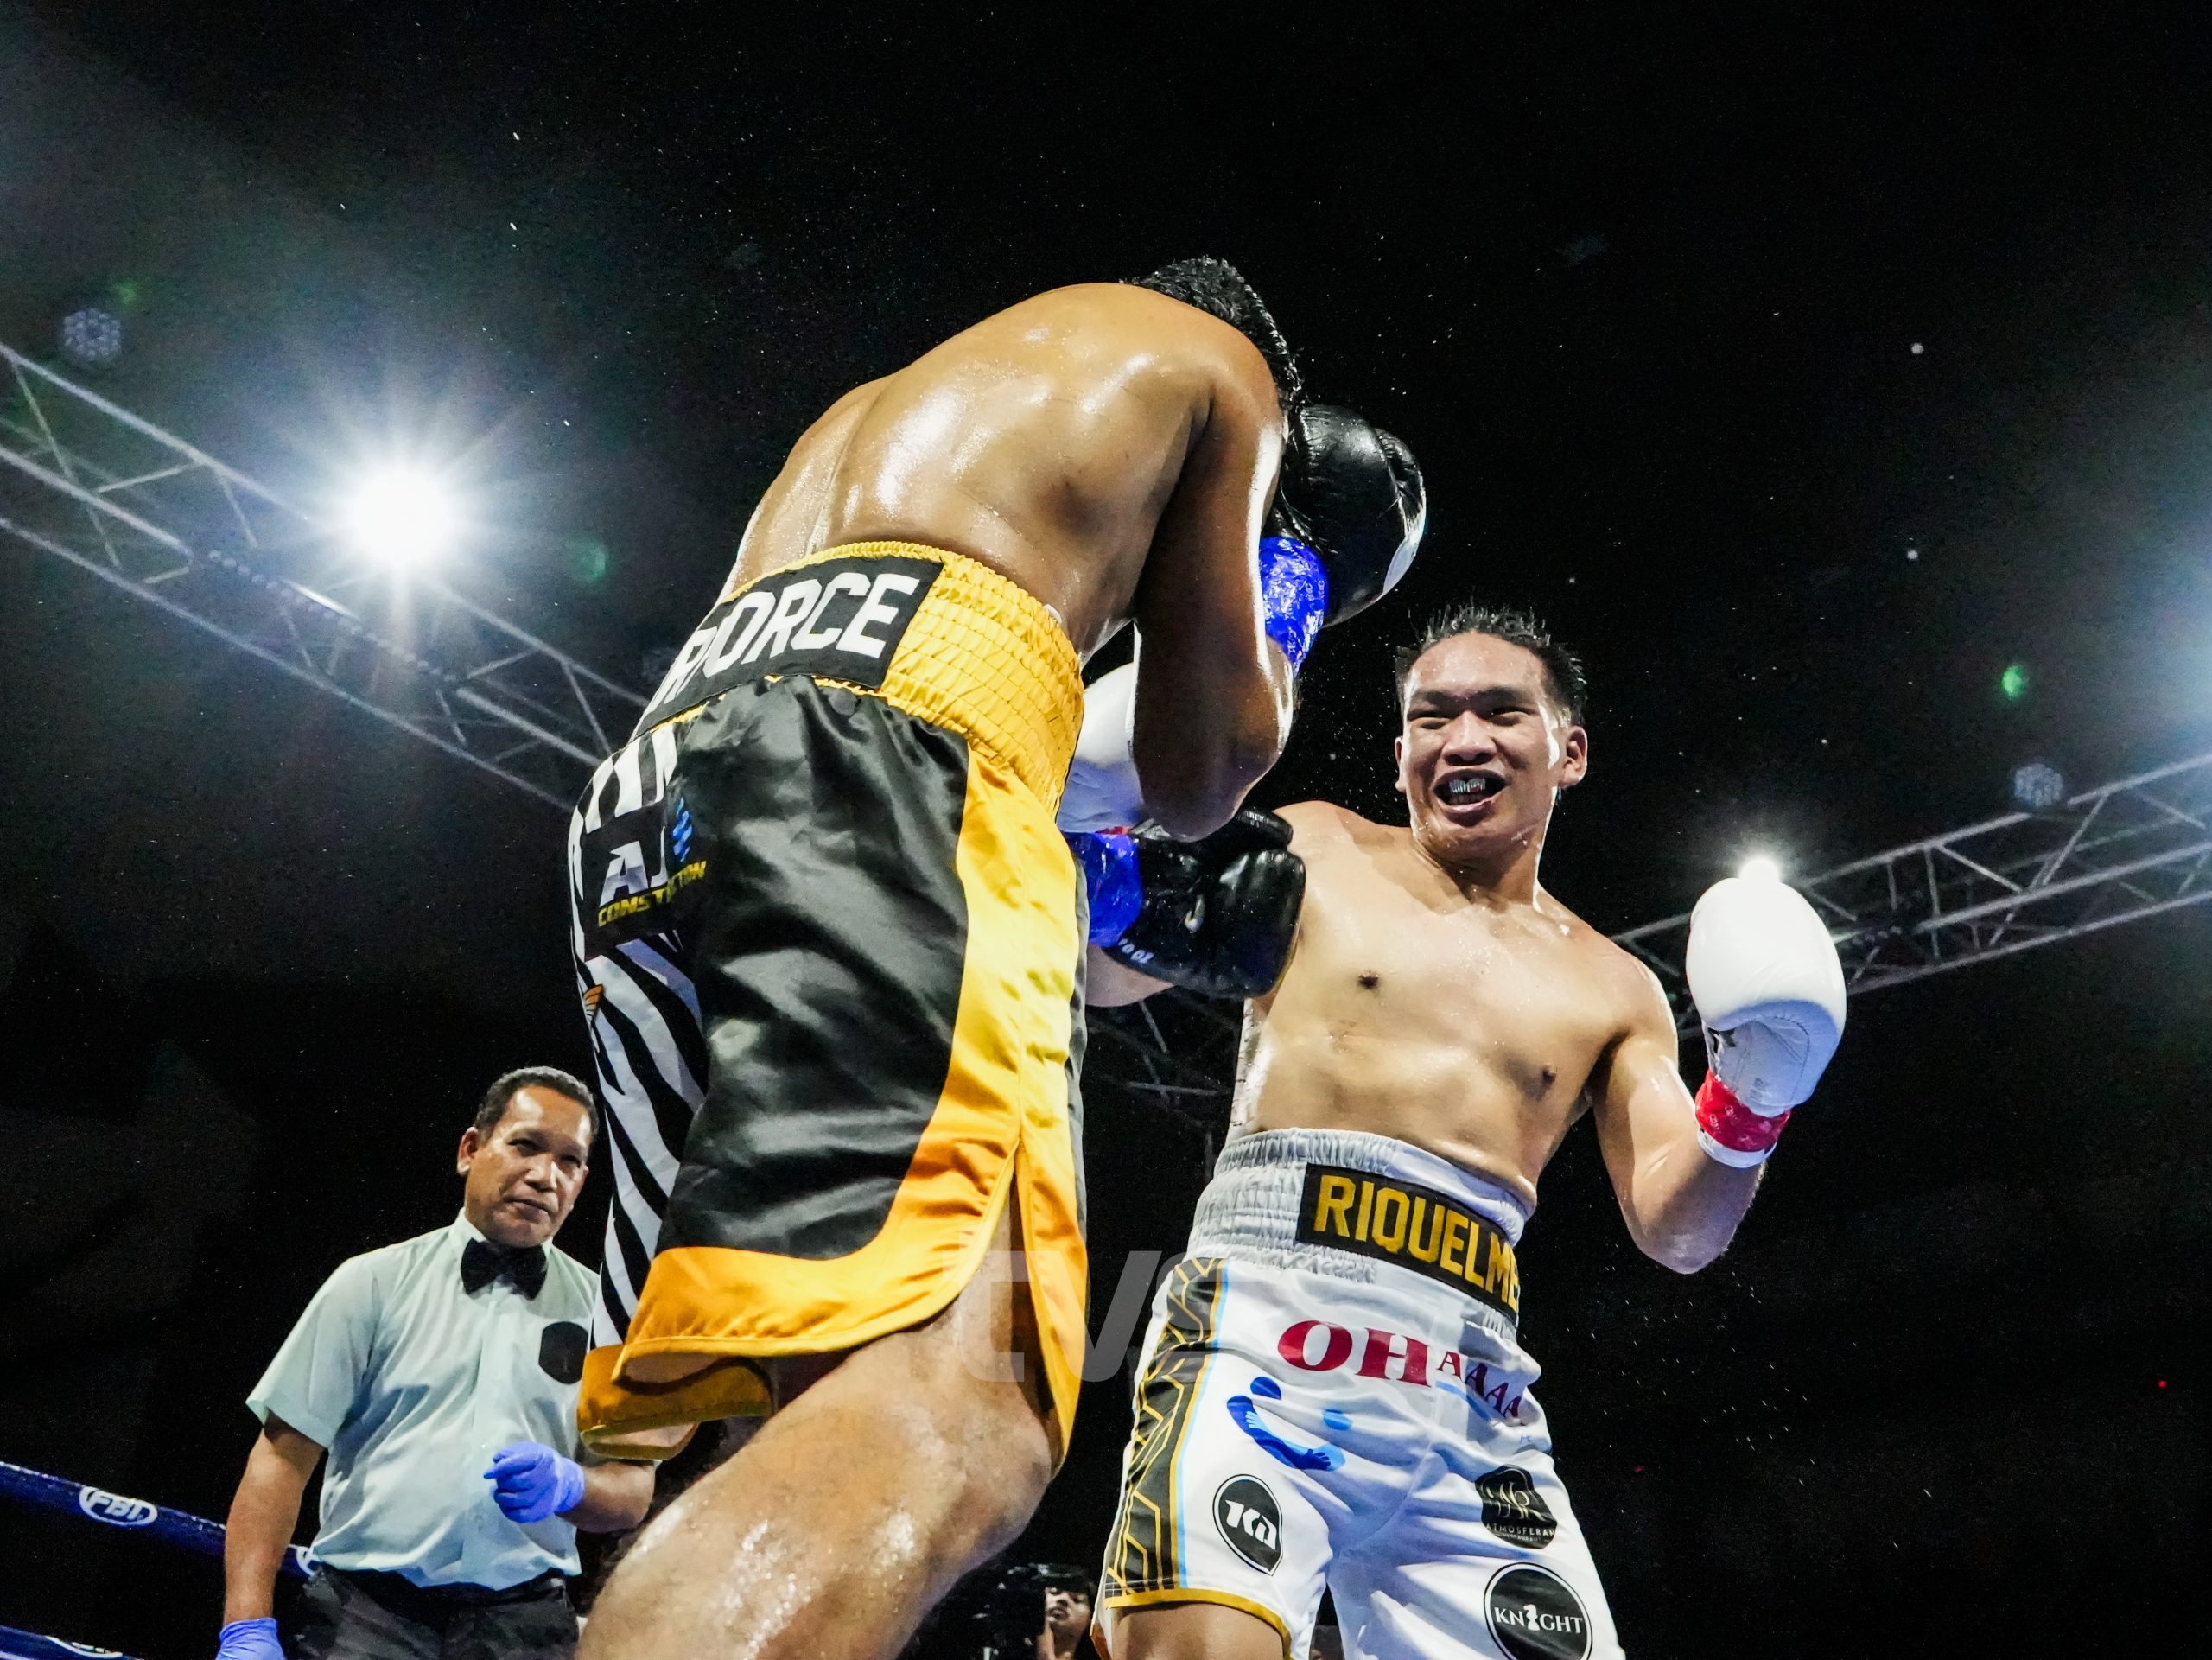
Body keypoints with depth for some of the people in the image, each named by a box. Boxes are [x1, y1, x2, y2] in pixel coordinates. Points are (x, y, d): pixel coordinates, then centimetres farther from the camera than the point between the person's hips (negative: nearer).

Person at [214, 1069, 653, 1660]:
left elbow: (633, 1489, 7)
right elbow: (283, 1453, 0)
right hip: (358, 1610, -1)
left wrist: (568, 1484, -14)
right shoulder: (373, 1282, 4)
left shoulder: (600, 1311, 7)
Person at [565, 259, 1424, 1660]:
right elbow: (1199, 780, 23)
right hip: (882, 733, -8)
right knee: (952, 1419, -23)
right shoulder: (1212, 362, 25)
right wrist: (1281, 590, 44)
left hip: (651, 783, 8)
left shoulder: (878, 410, 44)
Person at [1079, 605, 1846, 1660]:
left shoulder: (1615, 993, 19)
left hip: (1472, 1402, 4)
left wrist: (1746, 1110, -7)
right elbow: (1111, 973, 6)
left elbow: (1676, 1231, 13)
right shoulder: (1314, 852, 12)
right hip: (1263, 1330, -4)